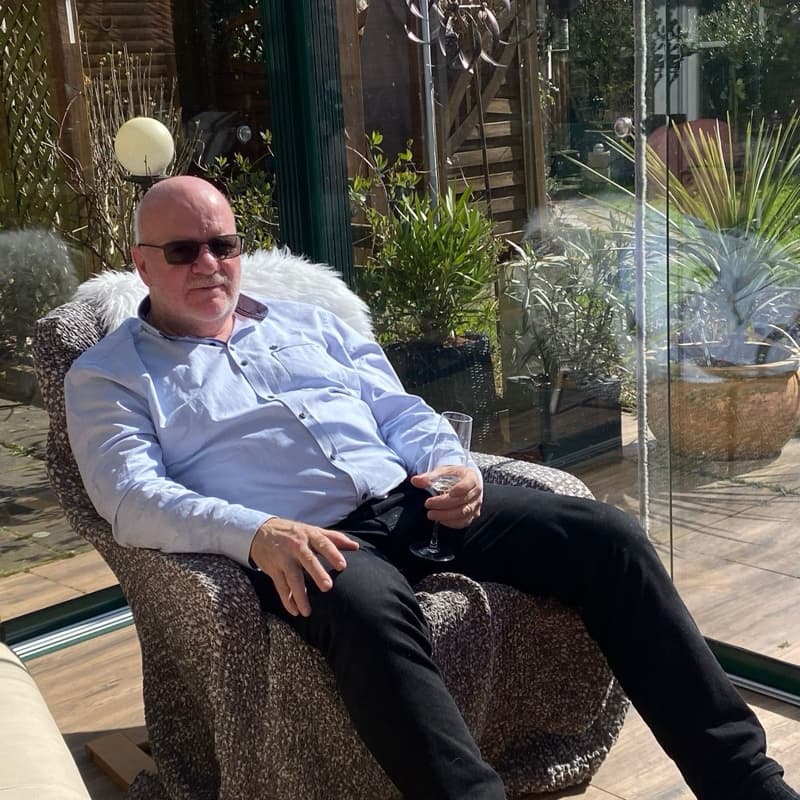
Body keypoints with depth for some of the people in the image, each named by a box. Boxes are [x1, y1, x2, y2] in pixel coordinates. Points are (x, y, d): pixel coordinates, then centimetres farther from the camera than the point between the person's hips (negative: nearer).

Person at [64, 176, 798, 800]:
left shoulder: (307, 323, 24)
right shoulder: (108, 376, 10)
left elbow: (401, 413, 20)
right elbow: (132, 499, -7)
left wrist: (451, 468, -4)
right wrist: (256, 534, -25)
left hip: (409, 501, 5)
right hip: (300, 542, -4)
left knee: (603, 534, -12)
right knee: (372, 614, -41)